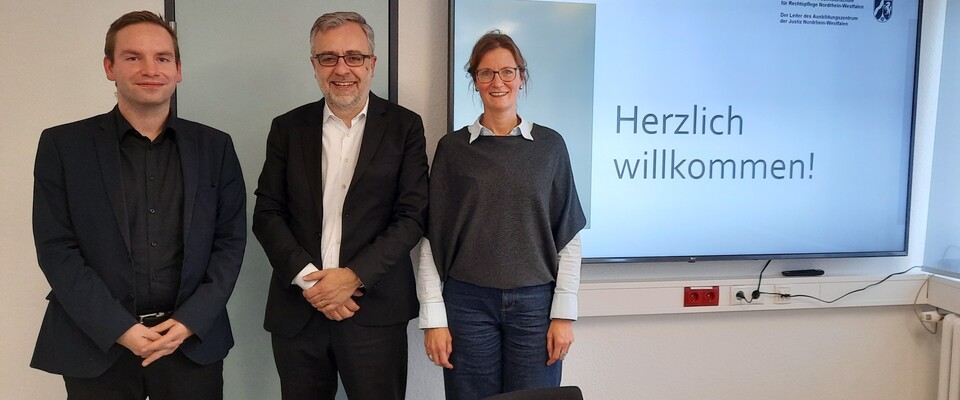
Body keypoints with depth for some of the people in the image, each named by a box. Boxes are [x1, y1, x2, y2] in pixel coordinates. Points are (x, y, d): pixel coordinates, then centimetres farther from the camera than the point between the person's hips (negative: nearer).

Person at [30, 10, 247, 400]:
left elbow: (230, 241, 2)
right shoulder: (62, 145, 0)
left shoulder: (214, 146, 4)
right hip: (96, 344, -1)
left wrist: (190, 321, -9)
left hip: (194, 340, 1)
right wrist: (120, 329, -12)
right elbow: (56, 249, -4)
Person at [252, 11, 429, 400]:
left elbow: (412, 215, -5)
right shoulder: (288, 128, 7)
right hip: (297, 308, 2)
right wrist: (308, 279, -9)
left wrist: (354, 276, -13)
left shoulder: (404, 126, 1)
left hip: (374, 309, -2)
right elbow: (267, 213, 4)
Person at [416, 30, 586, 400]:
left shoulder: (550, 145, 3)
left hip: (535, 303, 0)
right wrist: (433, 318, -4)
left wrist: (564, 314, -3)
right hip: (467, 302, 0)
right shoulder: (453, 147, 2)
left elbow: (569, 235, 2)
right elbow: (431, 237, 1)